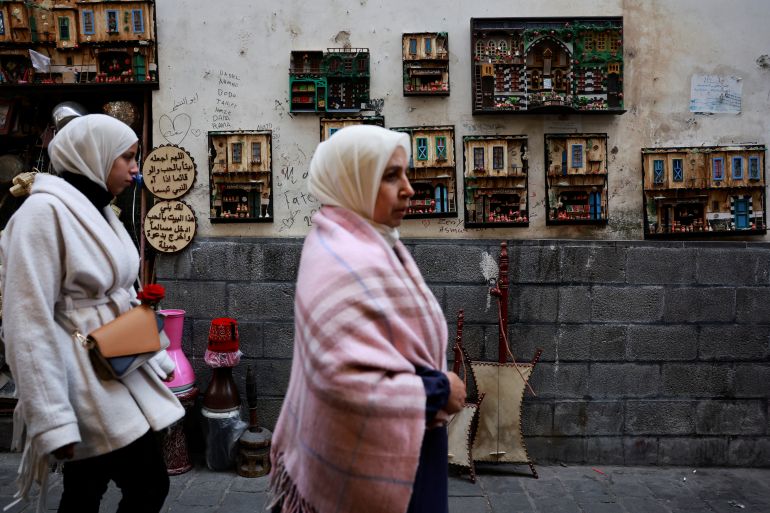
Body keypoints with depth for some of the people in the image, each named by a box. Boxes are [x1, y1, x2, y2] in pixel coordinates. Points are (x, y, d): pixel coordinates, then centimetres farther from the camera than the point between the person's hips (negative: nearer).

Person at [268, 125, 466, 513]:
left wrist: (434, 382, 7)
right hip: (374, 463, -9)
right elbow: (350, 382, -35)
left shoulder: (351, 244, 5)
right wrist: (438, 391, -22)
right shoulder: (347, 266, -28)